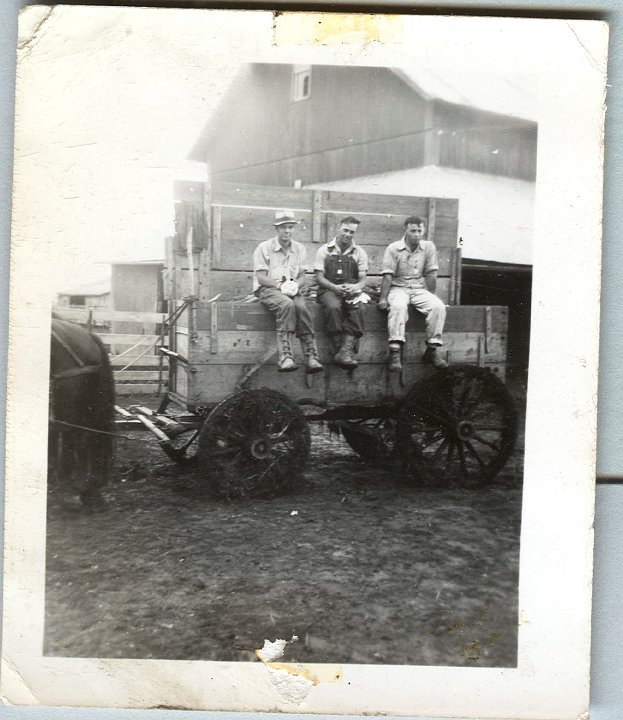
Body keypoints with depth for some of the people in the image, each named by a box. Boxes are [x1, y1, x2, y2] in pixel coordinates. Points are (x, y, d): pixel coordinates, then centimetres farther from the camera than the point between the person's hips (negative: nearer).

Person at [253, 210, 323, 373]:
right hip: (267, 289, -3)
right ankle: (285, 356, -44)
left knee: (302, 307, -31)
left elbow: (302, 277, 12)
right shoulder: (264, 247, 1)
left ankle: (311, 357, -36)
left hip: (292, 290, 4)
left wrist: (295, 285, -11)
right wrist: (280, 285, -19)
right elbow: (261, 277, -5)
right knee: (287, 304, -37)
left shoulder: (299, 249, 15)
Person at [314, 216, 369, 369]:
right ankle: (340, 350, -34)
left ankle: (347, 349, -42)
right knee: (333, 307, -36)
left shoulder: (359, 253, 12)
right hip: (328, 290, -1)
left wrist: (355, 287, -17)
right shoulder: (324, 250, 8)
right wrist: (334, 287, -17)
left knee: (358, 309, -33)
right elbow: (319, 277, 2)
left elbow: (362, 280, 8)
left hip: (352, 291, 1)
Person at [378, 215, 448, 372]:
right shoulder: (393, 249, -3)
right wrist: (383, 298, -16)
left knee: (438, 306, -24)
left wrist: (430, 297, -1)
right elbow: (388, 276, -8)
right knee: (398, 306, -37)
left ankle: (432, 350, -16)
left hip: (419, 289, 3)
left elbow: (431, 275, 4)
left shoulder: (429, 247, 5)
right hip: (398, 288, -3)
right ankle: (395, 351, -40)